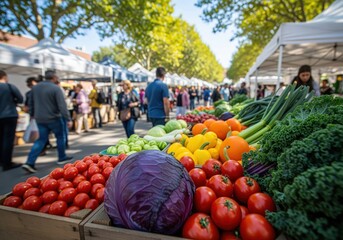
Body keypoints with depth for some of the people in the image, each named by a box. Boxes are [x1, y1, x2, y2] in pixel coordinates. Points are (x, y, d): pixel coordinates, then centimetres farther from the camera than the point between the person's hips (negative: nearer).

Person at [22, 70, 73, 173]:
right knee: (60, 137, 13)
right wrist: (68, 119, -18)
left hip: (40, 119, 6)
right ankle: (62, 158, 24)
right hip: (53, 118, -6)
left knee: (41, 139, 12)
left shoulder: (35, 87, 8)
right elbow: (62, 105, -20)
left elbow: (31, 102, 18)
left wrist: (32, 114, 31)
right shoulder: (55, 88, -14)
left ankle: (29, 162, 2)